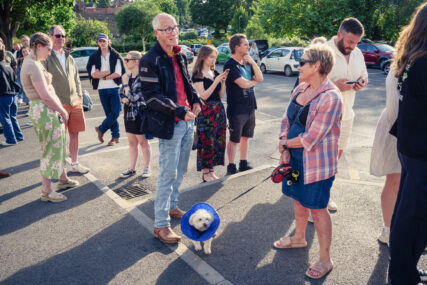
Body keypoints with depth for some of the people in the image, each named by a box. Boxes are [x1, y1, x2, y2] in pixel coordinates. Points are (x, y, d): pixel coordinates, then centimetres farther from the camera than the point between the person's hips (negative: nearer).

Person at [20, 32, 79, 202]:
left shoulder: (35, 63, 14)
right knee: (50, 150, -1)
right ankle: (46, 192, 10)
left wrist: (59, 109, 7)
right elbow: (45, 96, -21)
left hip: (50, 110, 10)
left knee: (59, 146, 20)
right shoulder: (33, 65, -18)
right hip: (43, 111, -10)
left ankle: (63, 179, 36)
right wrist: (62, 110, -10)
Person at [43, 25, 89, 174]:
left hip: (75, 103, 6)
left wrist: (80, 97, 12)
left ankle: (74, 164, 24)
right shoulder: (46, 58, -4)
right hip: (58, 104, -6)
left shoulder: (69, 58, 16)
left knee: (74, 134, 11)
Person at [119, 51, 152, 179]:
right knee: (132, 142, 13)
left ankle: (146, 168, 19)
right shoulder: (128, 77, 8)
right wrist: (125, 99, -6)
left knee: (143, 142, 5)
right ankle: (132, 168, 22)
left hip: (139, 114, -7)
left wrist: (125, 84, -13)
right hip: (129, 113, 7)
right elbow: (121, 94, 16)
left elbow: (134, 97, -19)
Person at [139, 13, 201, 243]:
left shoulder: (180, 57, 12)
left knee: (180, 170, 17)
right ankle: (161, 225, 6)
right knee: (169, 173, -4)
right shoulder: (150, 60, -12)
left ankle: (171, 206, 36)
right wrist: (180, 111, -23)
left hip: (187, 121, 8)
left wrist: (195, 100, 5)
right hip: (169, 125, -8)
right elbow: (151, 96, -18)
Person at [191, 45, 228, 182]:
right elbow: (203, 95, -15)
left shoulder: (215, 73, 13)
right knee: (206, 142, -3)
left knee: (218, 141, 8)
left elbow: (221, 95, 13)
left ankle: (211, 170, 20)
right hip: (205, 112, -7)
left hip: (218, 110, 7)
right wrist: (216, 81, -17)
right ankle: (205, 173, 9)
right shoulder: (197, 75, -6)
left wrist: (223, 81, -3)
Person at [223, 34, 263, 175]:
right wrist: (254, 81, -2)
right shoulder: (230, 65, -14)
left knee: (246, 137, 16)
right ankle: (231, 167, 15)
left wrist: (253, 62, -7)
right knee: (234, 140, 3)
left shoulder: (247, 63, 11)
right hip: (236, 109, -7)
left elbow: (260, 78, 3)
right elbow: (243, 84, -22)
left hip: (249, 108, 8)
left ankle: (243, 164, 30)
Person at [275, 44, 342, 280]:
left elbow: (311, 138, -23)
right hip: (295, 159, 7)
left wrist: (286, 144, -8)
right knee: (298, 199, 21)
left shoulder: (330, 97, -21)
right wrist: (284, 151, -4)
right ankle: (299, 238, 45)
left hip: (317, 163, -7)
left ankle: (325, 259, 21)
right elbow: (287, 119, 8)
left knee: (317, 208, 4)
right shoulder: (300, 89, 4)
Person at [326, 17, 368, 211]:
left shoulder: (357, 53, 8)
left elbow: (364, 76, 21)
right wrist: (334, 85, -27)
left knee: (335, 157, 15)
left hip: (346, 115, 7)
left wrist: (361, 83, -4)